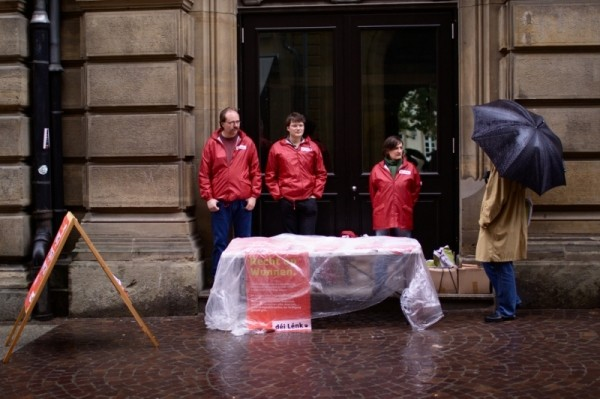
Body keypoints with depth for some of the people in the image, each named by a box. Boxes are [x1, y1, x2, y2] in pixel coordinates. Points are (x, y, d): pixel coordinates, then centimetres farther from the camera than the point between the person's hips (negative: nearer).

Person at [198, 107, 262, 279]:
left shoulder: (247, 143, 5)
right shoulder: (212, 144, 1)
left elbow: (255, 171, 6)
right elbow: (204, 173, 1)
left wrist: (254, 195, -1)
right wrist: (208, 197, -6)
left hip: (243, 202, 1)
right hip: (220, 202, -1)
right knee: (220, 242, 3)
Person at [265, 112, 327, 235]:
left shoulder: (312, 147, 6)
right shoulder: (277, 147, 2)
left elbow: (321, 173, 10)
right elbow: (270, 175, 5)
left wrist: (316, 193, 3)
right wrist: (277, 195, -1)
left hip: (308, 200, 1)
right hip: (287, 201, 0)